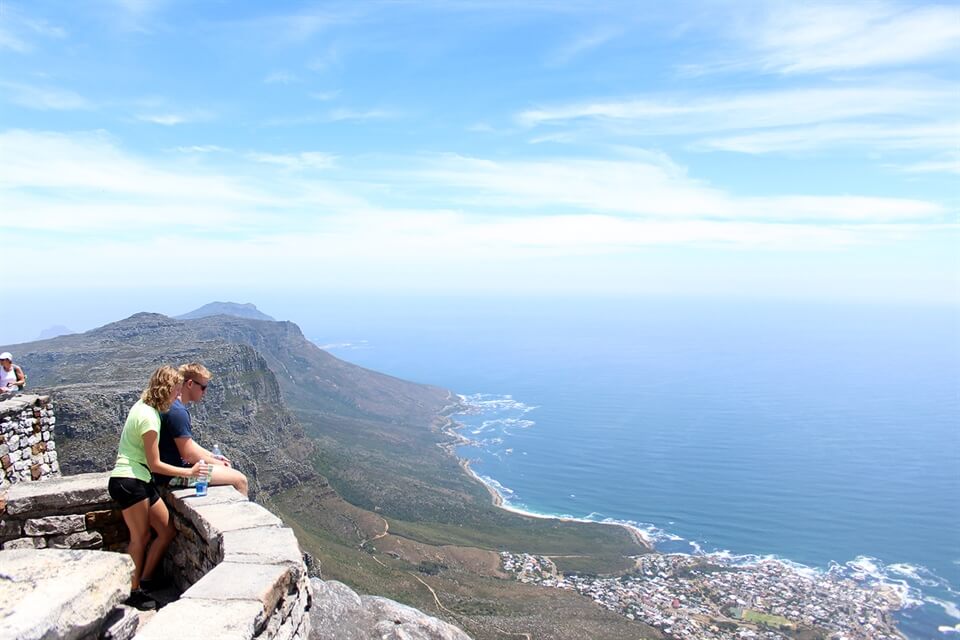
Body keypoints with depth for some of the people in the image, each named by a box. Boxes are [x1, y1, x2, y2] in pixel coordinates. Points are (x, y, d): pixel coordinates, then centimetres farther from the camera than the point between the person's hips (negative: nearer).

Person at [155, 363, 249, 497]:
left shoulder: (173, 406, 9)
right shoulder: (177, 412, -24)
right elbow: (188, 454, -23)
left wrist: (213, 456, 12)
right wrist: (217, 463, -9)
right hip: (175, 475, -11)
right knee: (239, 480, -10)